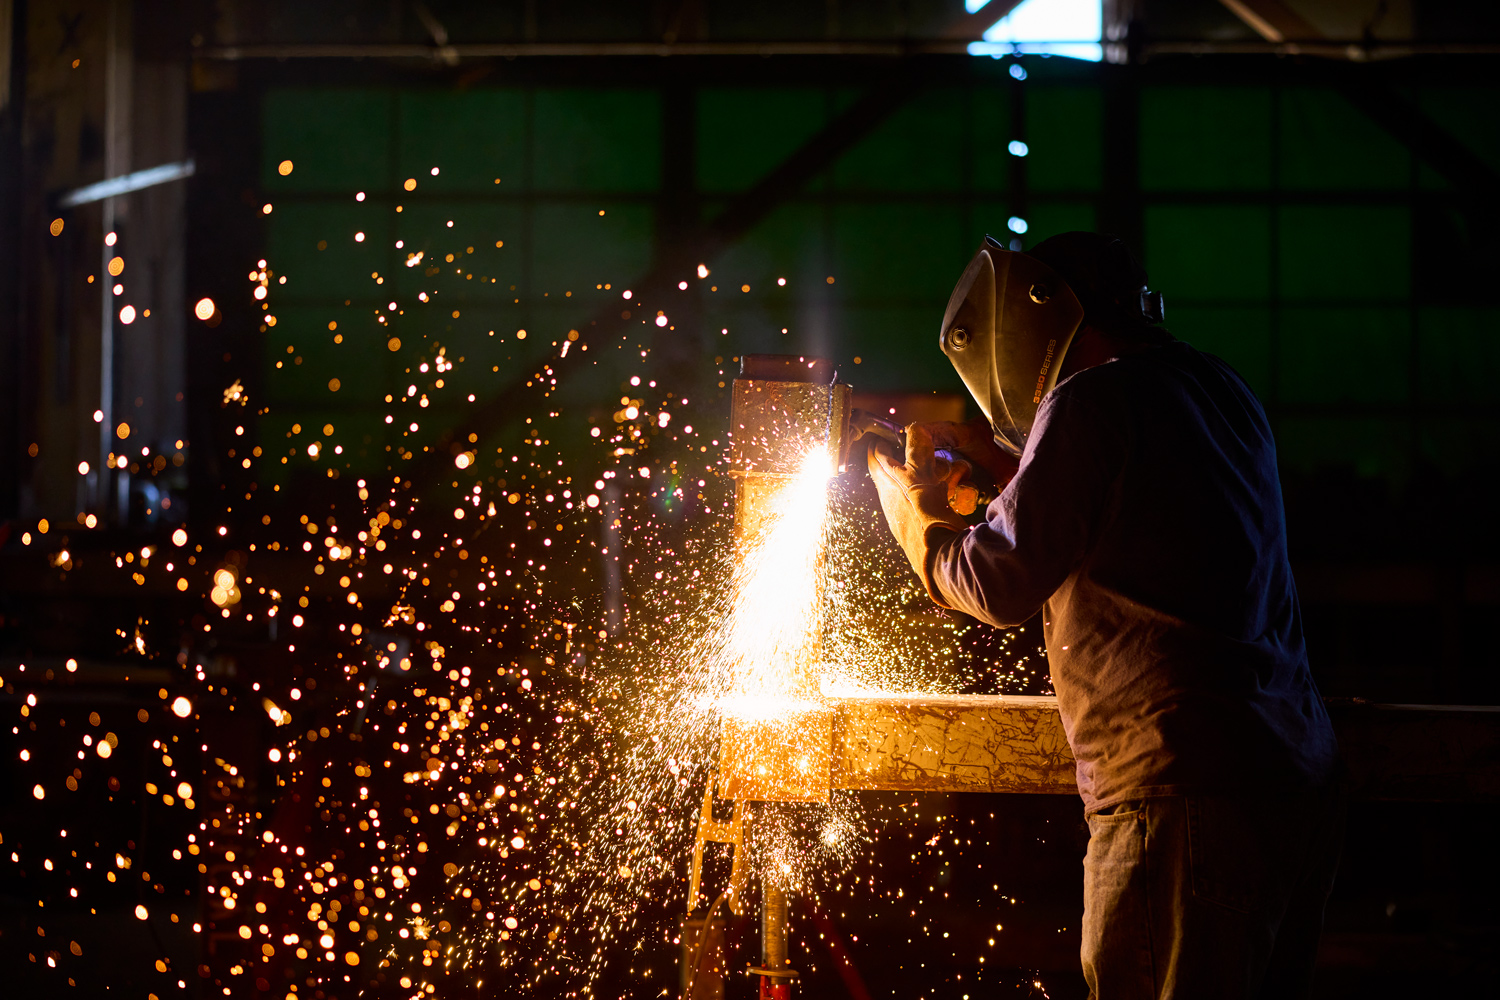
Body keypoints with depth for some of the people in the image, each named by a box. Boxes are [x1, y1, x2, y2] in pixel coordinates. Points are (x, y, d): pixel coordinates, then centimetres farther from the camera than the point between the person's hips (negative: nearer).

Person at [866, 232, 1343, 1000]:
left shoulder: (1092, 403, -8)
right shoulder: (1221, 392, 17)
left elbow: (1000, 583, -6)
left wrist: (912, 506, 11)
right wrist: (999, 458, 30)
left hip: (1188, 799, -9)